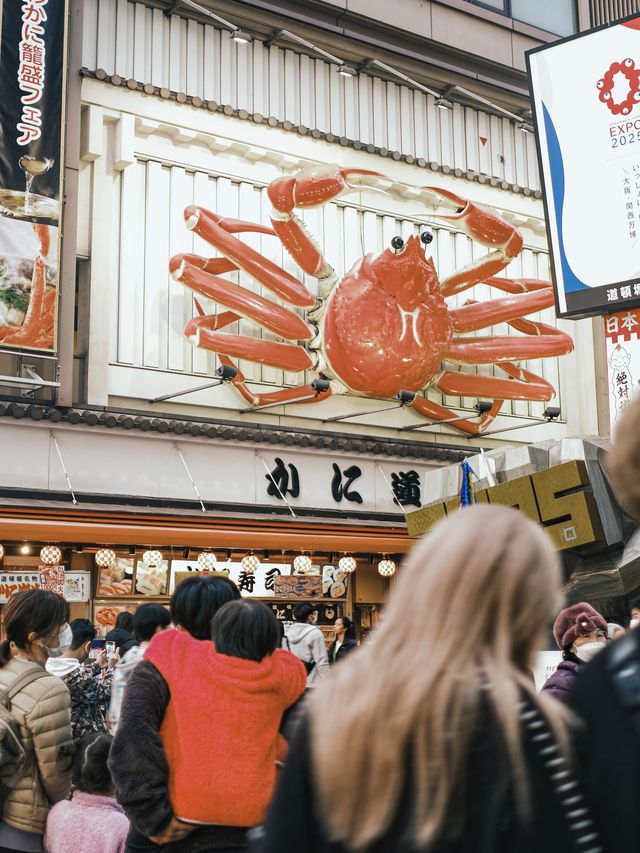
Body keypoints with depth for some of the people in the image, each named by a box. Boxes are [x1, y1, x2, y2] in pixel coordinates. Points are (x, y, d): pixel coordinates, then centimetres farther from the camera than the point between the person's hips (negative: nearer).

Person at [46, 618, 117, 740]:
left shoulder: (51, 666, -6)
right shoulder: (79, 677, -31)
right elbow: (105, 694, -16)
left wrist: (97, 665, 14)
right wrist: (110, 668, -5)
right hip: (85, 736, -8)